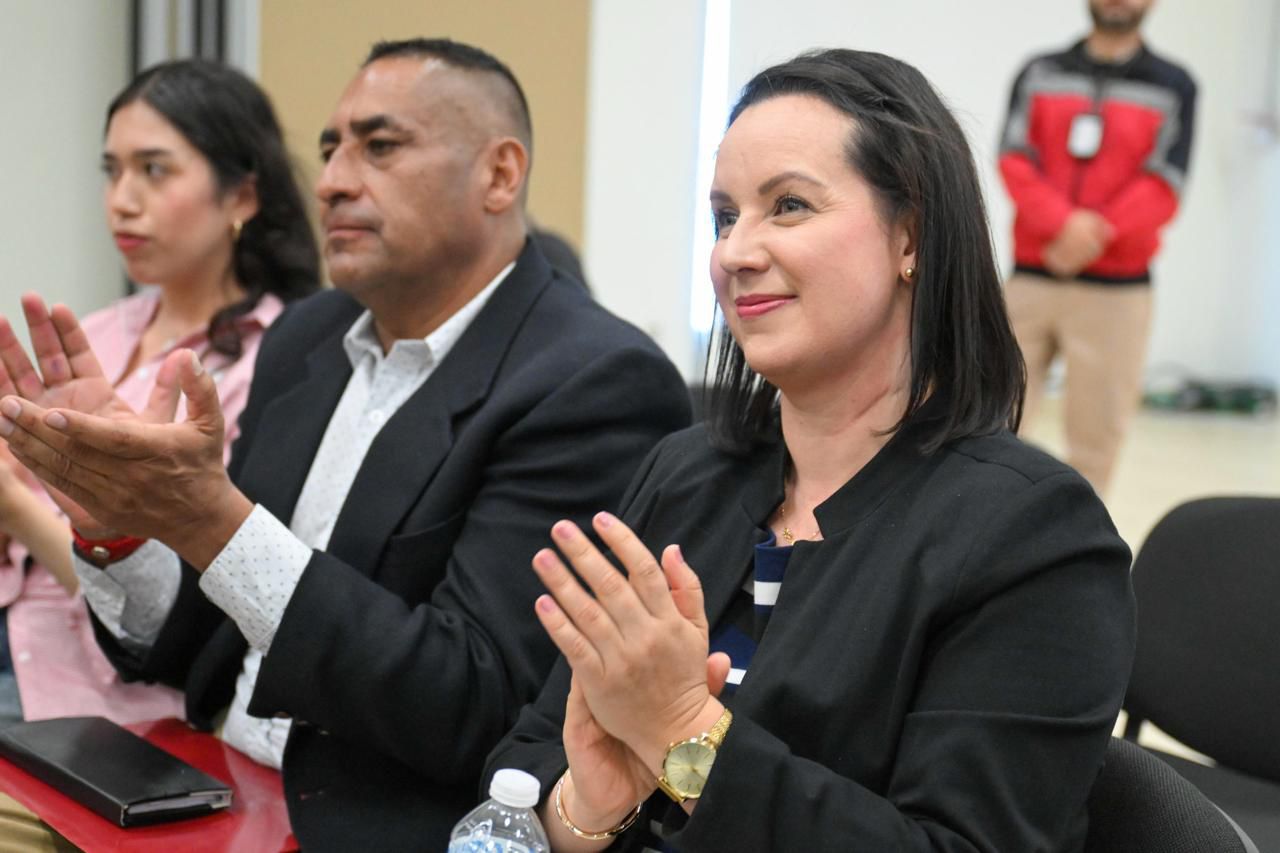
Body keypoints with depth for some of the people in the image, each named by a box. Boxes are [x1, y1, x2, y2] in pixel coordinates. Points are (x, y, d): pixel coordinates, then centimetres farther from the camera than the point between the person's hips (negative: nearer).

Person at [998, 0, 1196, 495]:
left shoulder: (1173, 88, 4)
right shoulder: (1039, 74, 9)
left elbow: (1162, 189, -4)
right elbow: (1015, 161, -1)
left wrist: (1095, 236, -16)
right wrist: (1064, 224, -17)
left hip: (1117, 290, -1)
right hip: (1030, 279, 2)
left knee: (1096, 434, -1)